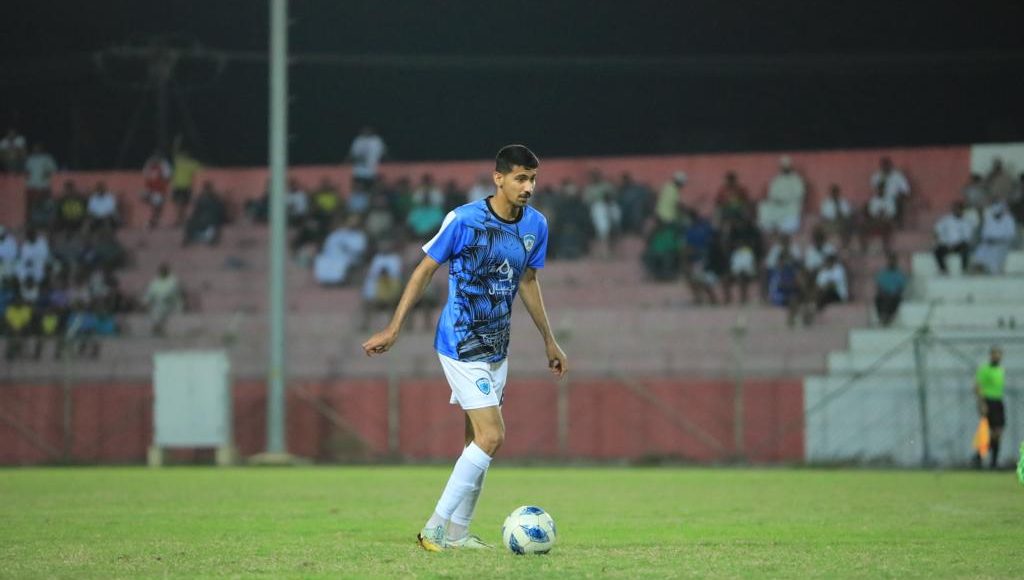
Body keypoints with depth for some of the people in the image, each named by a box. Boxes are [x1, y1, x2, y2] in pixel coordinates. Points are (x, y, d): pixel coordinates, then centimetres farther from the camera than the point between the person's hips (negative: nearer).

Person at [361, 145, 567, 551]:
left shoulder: (536, 225, 2)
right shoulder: (465, 220, -16)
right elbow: (425, 270, -8)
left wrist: (549, 341, 22)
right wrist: (393, 329, -9)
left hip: (496, 347, 7)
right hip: (462, 346, -7)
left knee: (478, 440, 10)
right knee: (491, 437, -15)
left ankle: (456, 532, 18)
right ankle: (435, 528, -9)